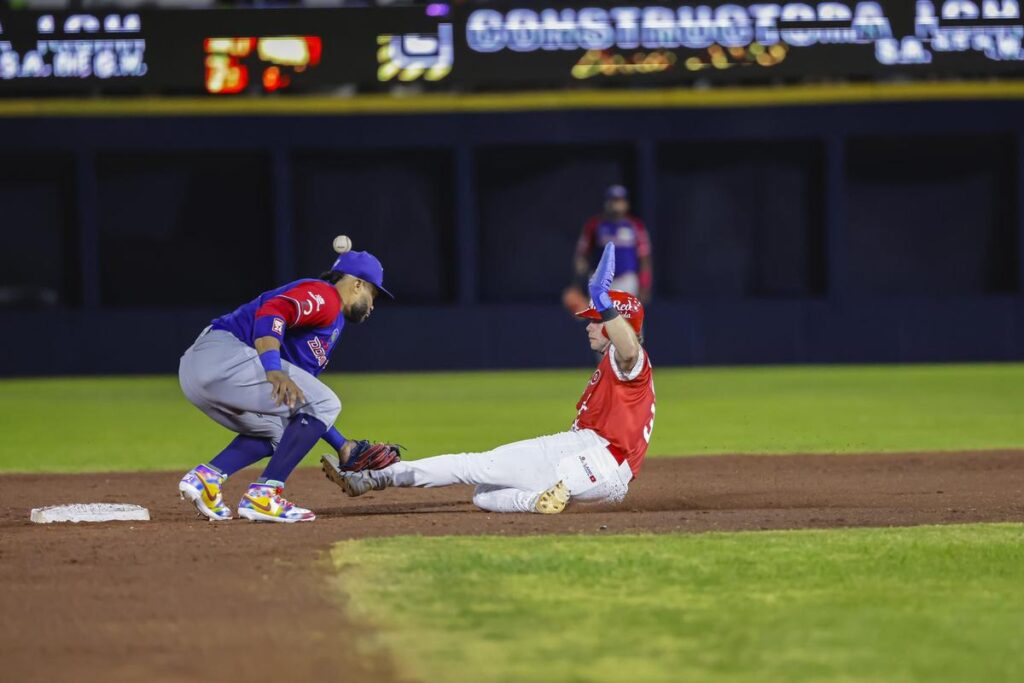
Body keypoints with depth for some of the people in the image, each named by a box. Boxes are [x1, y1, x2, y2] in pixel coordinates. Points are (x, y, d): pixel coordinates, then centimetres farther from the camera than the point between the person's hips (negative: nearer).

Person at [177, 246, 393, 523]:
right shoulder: (324, 296, 1)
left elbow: (299, 402, 32)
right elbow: (271, 312, -19)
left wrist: (341, 445, 30)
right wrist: (274, 370, -33)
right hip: (223, 354, -10)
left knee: (278, 433, 27)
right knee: (326, 404, -8)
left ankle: (206, 476, 5)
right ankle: (263, 495, -14)